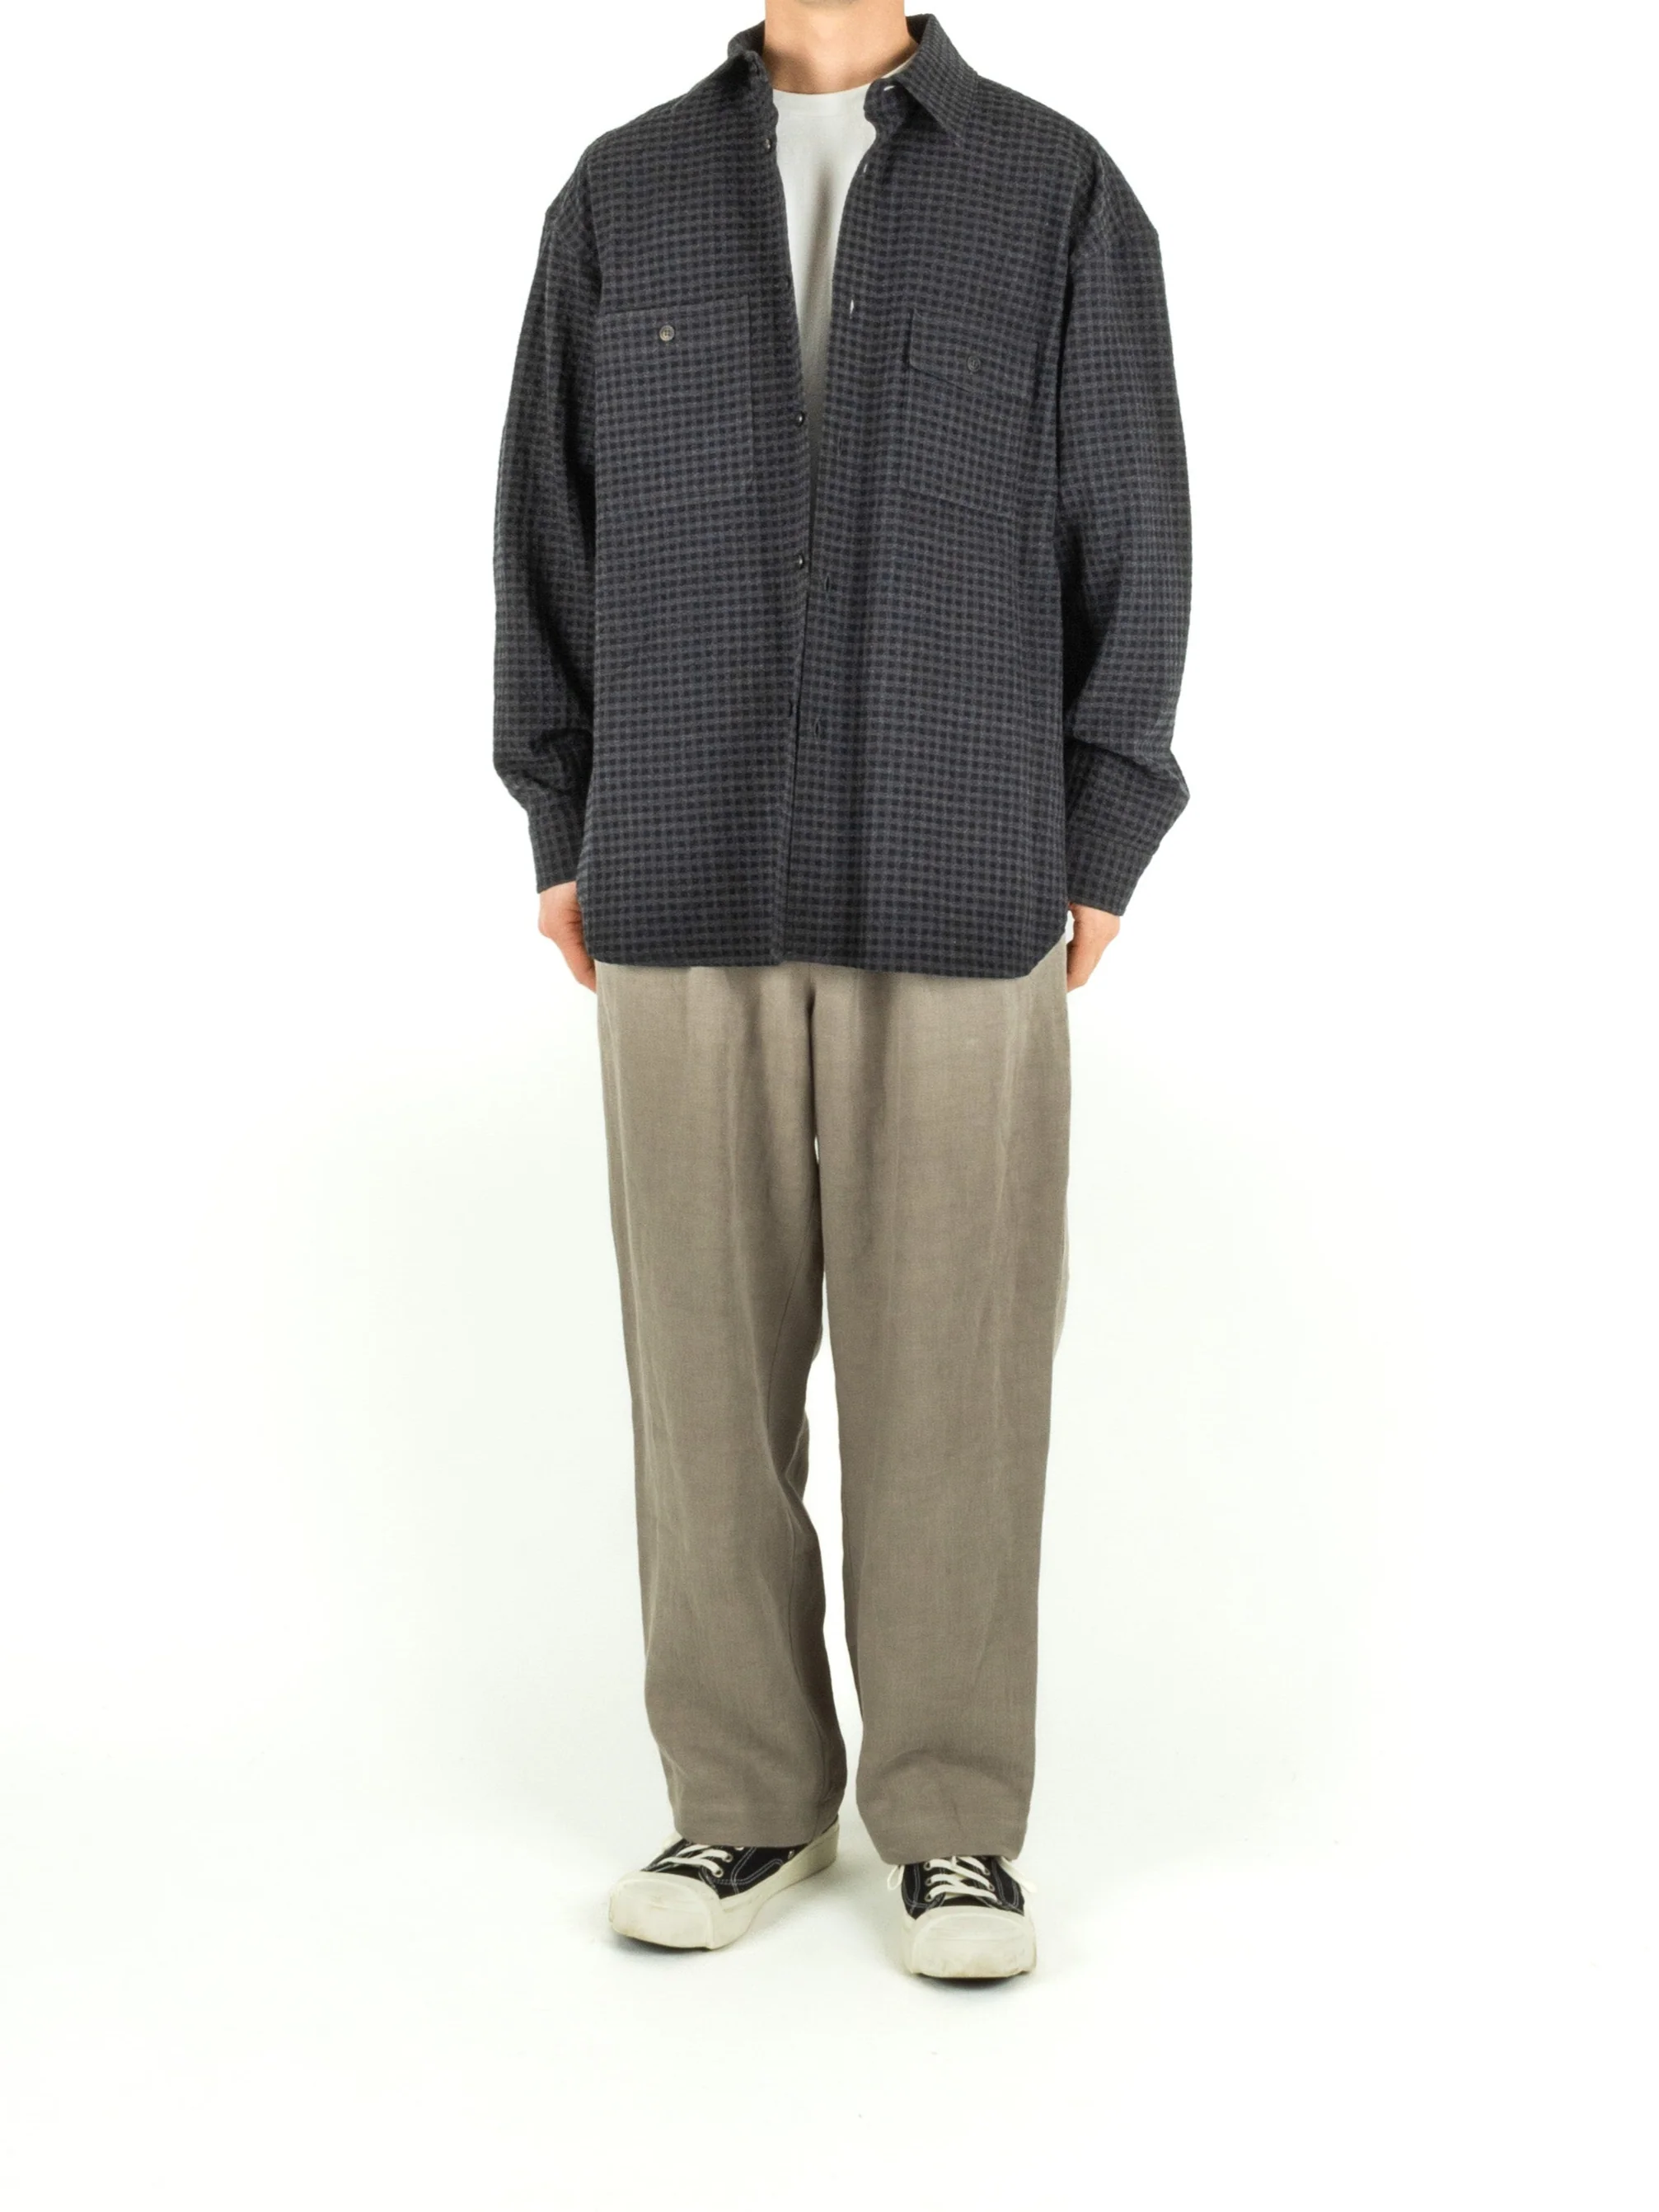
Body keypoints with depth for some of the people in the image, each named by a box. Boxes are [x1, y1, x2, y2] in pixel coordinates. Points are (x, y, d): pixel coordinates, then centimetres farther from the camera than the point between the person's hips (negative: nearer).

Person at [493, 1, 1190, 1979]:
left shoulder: (1059, 195, 4)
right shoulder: (625, 196, 9)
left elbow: (1129, 533, 2)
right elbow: (549, 524, 10)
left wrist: (1099, 853, -3)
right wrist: (563, 836, 4)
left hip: (962, 886, -1)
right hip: (690, 886, 2)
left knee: (948, 1357, 0)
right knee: (709, 1346, 4)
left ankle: (950, 1820, 14)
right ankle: (747, 1797, 18)